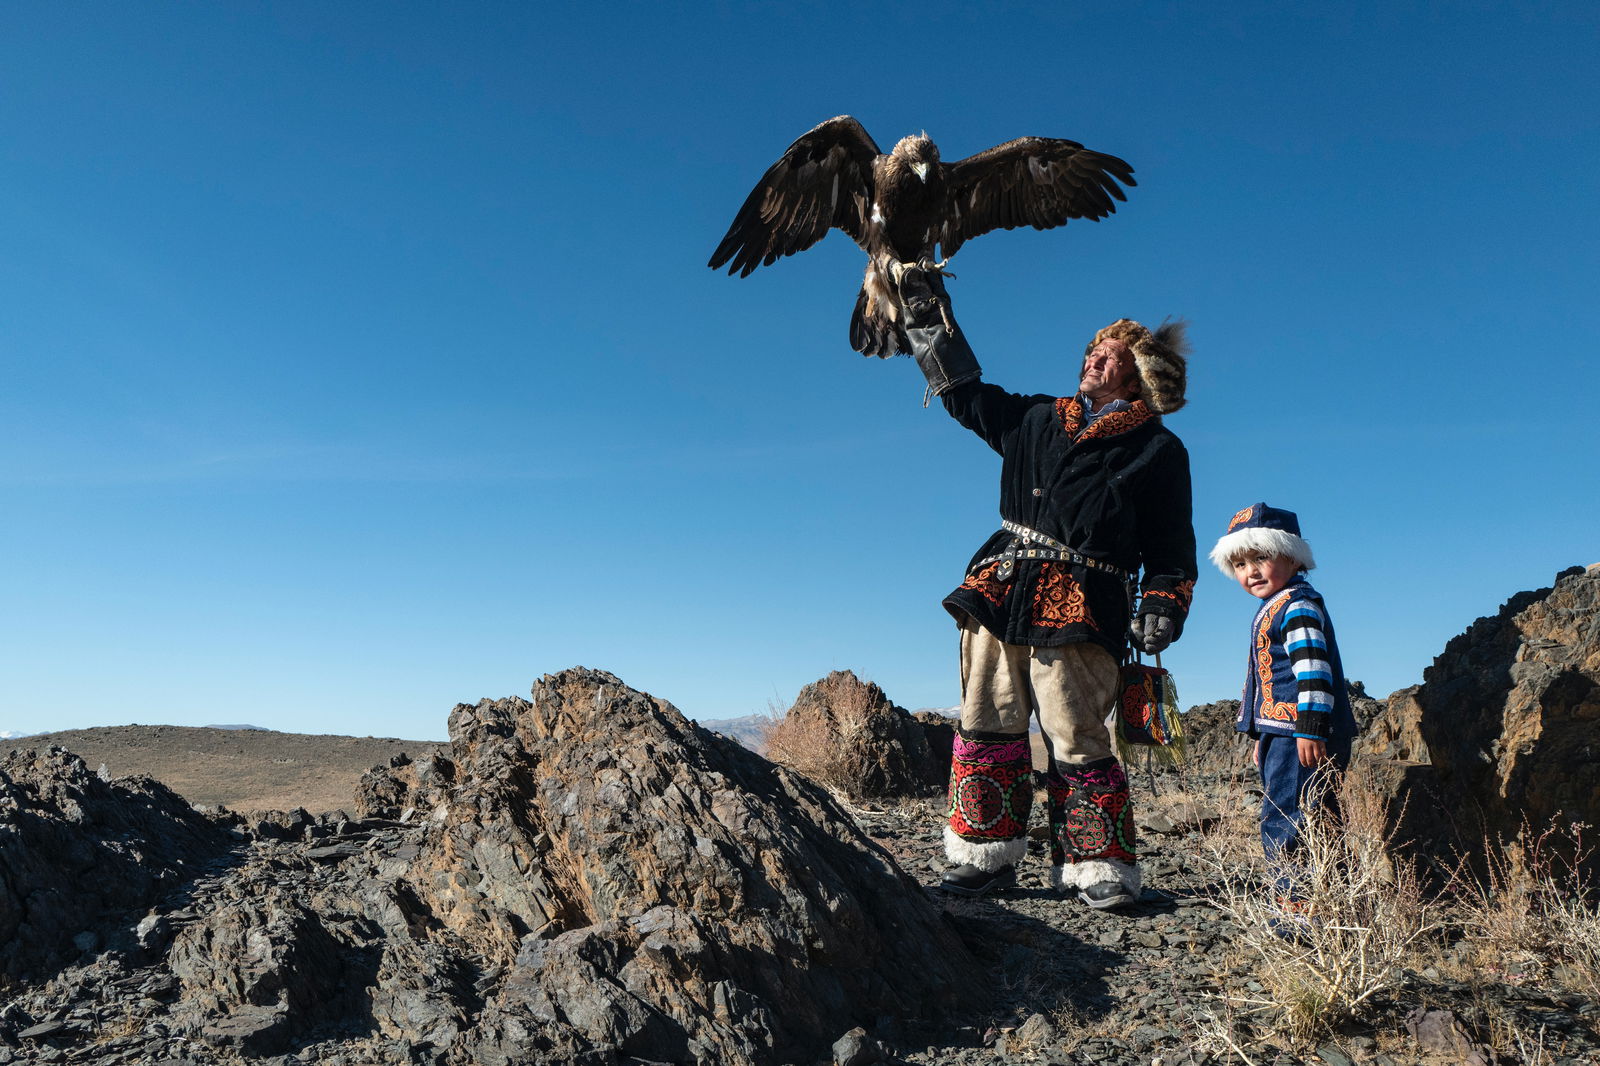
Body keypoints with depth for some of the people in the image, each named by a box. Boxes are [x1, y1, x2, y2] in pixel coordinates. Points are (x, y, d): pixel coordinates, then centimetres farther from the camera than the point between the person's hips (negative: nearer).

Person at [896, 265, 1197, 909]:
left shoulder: (1158, 451, 11)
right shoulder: (1036, 420, 22)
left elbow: (1171, 550, 9)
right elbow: (962, 389, 28)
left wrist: (1160, 612, -5)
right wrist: (927, 312, 27)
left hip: (1080, 609, -4)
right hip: (1000, 591, 5)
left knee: (1077, 741, -8)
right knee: (987, 728, 1)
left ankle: (1101, 870, 4)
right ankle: (987, 858, 10)